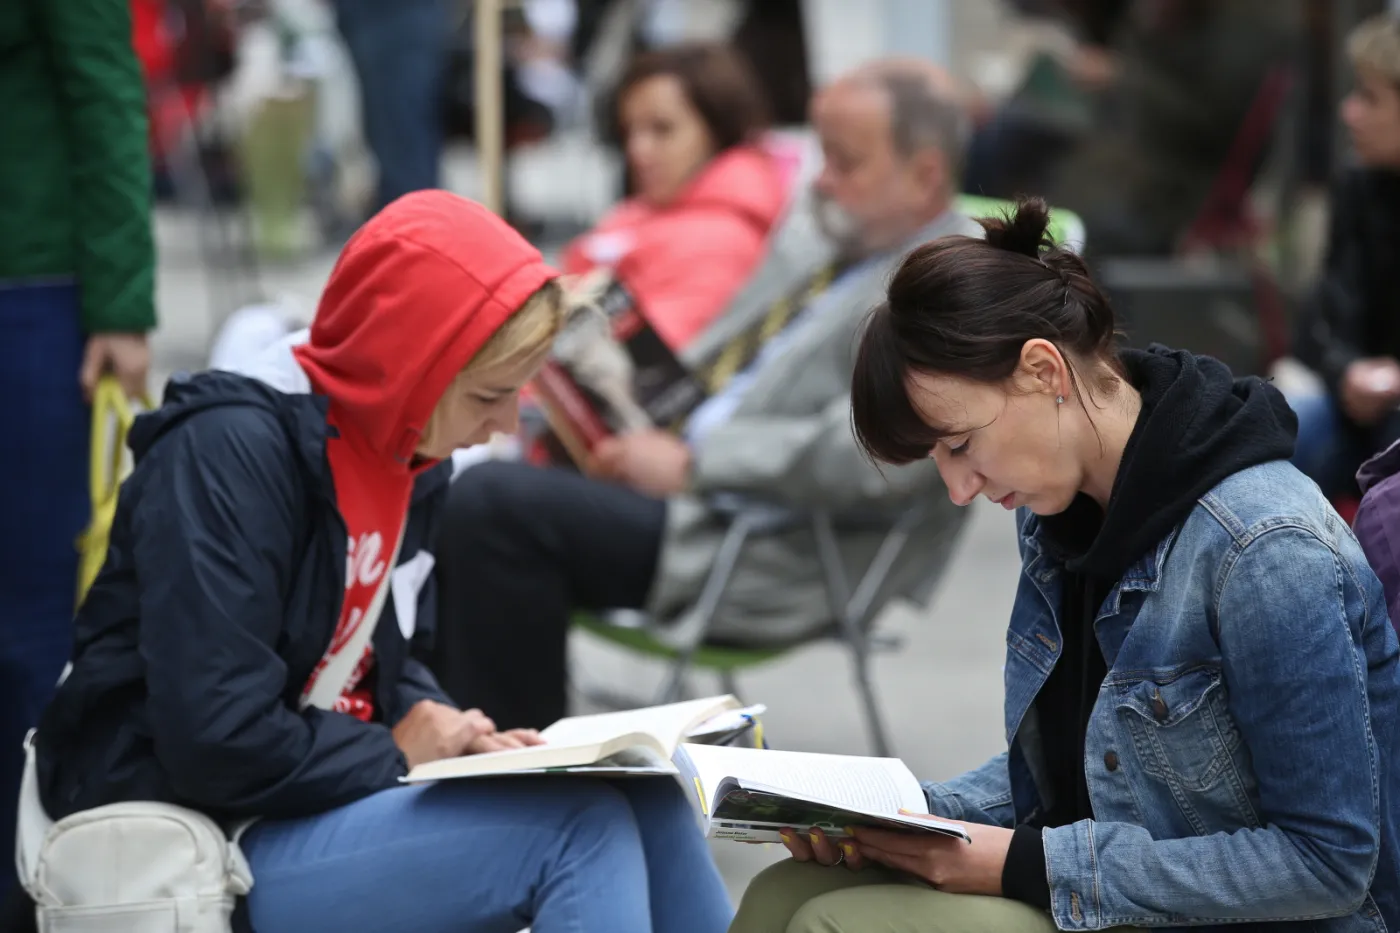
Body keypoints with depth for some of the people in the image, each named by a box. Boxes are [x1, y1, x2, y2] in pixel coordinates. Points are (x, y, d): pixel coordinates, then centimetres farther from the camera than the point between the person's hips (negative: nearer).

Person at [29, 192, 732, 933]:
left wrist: (447, 732, 0)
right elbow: (217, 741, -26)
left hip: (333, 797, 9)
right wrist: (396, 756, -12)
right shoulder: (230, 450, -20)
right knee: (580, 828, -22)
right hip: (199, 857, -9)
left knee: (644, 799, -9)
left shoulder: (401, 453, 7)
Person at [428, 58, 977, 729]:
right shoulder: (815, 257, 19)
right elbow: (703, 368, 26)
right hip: (696, 496, 10)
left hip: (779, 560, -10)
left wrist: (693, 462, -18)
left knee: (493, 504, -21)